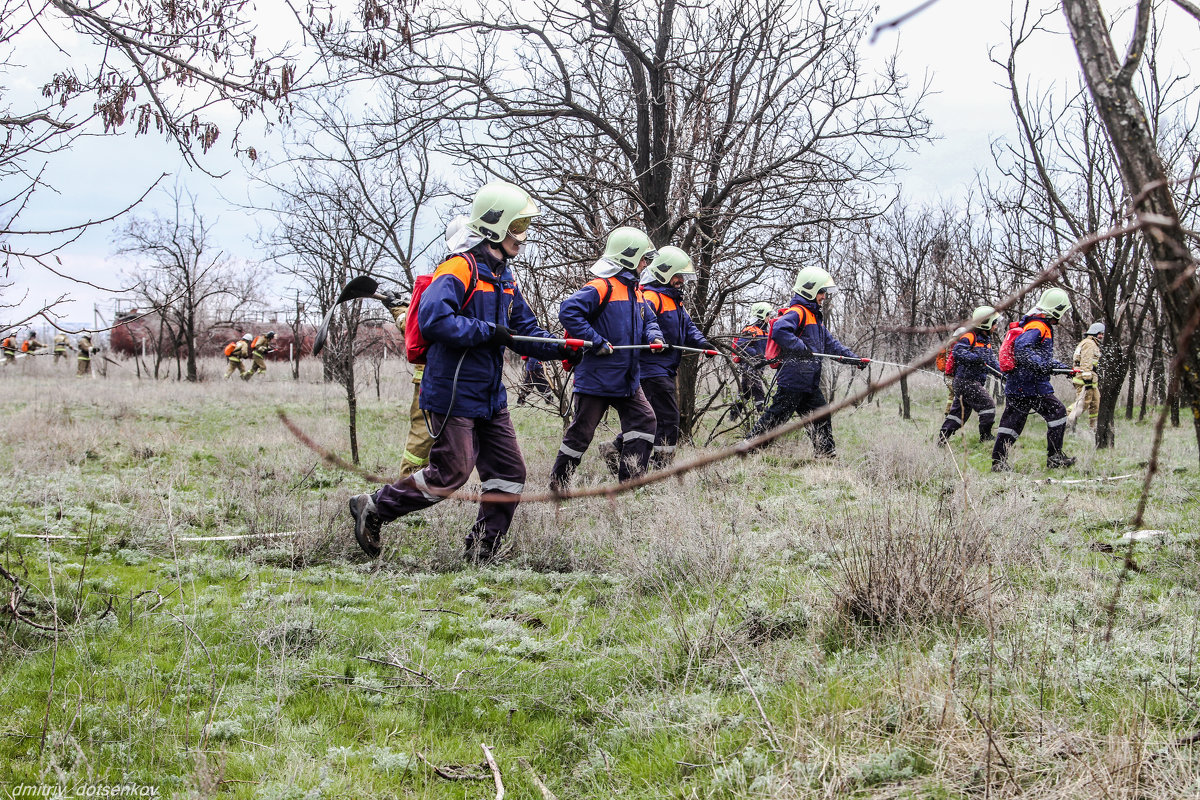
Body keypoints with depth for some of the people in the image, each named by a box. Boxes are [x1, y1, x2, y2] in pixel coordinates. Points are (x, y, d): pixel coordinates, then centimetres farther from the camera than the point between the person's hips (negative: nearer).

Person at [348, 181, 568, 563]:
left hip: (490, 396, 9)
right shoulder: (460, 267, -15)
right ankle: (372, 509, 12)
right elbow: (432, 319, -29)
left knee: (510, 474, 6)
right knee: (450, 474, -6)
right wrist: (488, 332, -24)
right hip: (453, 394, -9)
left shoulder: (504, 277, 15)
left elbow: (526, 331, 18)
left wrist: (561, 349, 0)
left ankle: (481, 553, 16)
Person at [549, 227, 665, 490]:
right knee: (581, 431, -1)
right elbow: (568, 311, -24)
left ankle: (630, 479, 5)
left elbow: (649, 320, 25)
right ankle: (558, 483, 11)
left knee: (644, 420, 1)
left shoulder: (636, 292, 13)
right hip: (597, 377, -8)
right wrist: (596, 342, -25)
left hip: (628, 378, 8)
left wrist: (654, 336, 2)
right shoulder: (601, 288, -15)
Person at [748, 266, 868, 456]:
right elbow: (779, 330, -30)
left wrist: (854, 358, 17)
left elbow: (831, 344, 26)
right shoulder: (798, 312, -12)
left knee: (821, 417, 12)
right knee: (778, 414, -7)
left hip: (809, 382, 10)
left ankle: (827, 453, 18)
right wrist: (801, 348, -28)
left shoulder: (815, 317, 21)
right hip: (793, 378, -10)